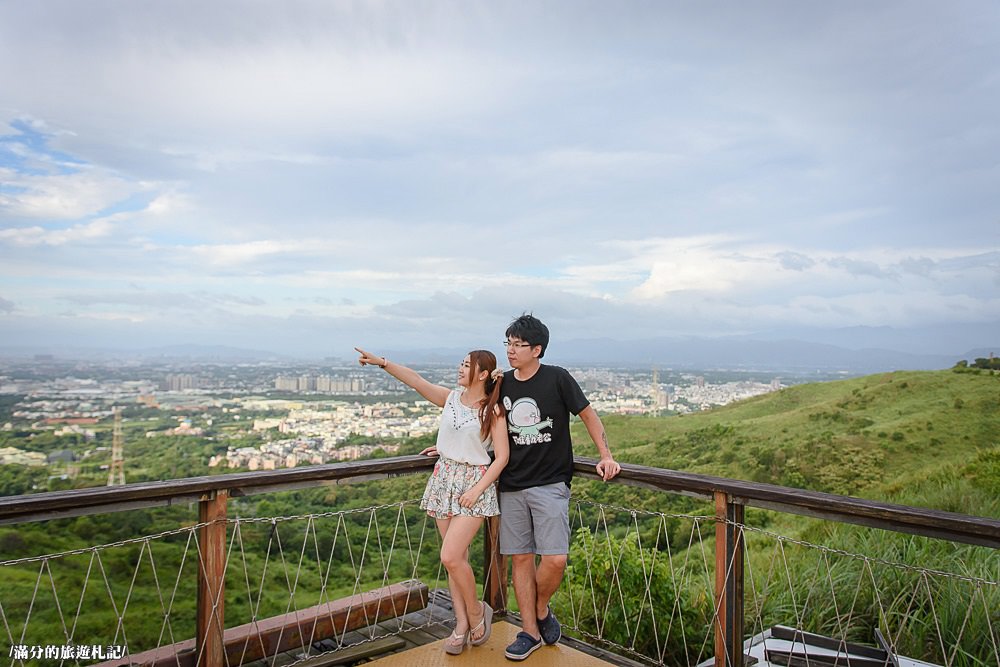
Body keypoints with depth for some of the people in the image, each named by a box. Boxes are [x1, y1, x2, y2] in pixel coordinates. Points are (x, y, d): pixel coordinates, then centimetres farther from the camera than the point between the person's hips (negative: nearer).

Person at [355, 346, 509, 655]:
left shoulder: (492, 410, -8)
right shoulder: (450, 397, 4)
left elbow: (501, 457, -9)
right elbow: (414, 379, -5)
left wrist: (477, 490, -15)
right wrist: (381, 362, -15)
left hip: (474, 483, -5)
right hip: (444, 478, 5)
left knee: (450, 557, -12)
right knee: (456, 557, 10)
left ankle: (476, 612, 13)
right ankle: (462, 624, 22)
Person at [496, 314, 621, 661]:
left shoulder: (557, 379, -7)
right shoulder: (502, 384, 5)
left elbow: (588, 414, 3)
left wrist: (606, 456, -5)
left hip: (550, 485, -3)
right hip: (512, 486, 4)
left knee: (554, 559, -11)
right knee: (521, 558, 7)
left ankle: (541, 609, 20)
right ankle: (530, 632, 22)